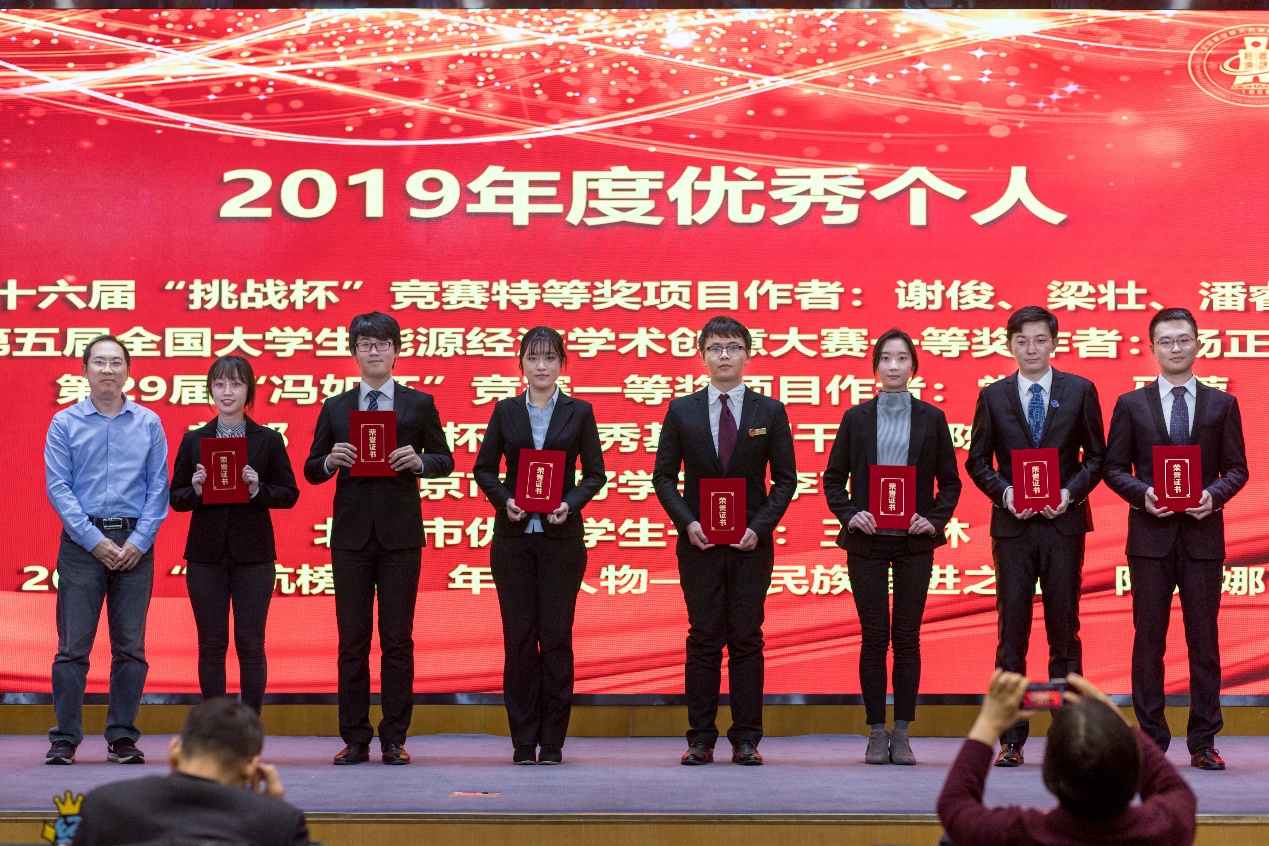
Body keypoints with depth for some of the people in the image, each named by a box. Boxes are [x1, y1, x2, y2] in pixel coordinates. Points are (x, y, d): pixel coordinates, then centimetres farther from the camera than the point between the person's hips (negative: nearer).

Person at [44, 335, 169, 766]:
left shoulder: (149, 423, 8)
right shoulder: (65, 423, 4)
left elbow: (158, 487, 4)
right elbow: (58, 487, -1)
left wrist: (138, 542, -7)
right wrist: (95, 540, -10)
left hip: (135, 545, 1)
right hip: (81, 543, -1)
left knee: (131, 647, 2)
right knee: (73, 645, -3)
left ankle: (122, 738, 9)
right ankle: (65, 739, 2)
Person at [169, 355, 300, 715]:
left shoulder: (269, 440, 2)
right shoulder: (193, 440, 5)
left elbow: (289, 493, 2)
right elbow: (175, 497, 8)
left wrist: (258, 490, -16)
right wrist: (195, 491, -13)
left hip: (253, 554, -1)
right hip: (206, 554, 1)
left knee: (251, 644, 1)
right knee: (211, 644, 4)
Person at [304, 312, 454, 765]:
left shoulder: (420, 404, 7)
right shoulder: (335, 408, 10)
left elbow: (446, 460, 6)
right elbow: (311, 471, 10)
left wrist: (419, 460, -14)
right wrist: (330, 460, -12)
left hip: (400, 534, -1)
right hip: (351, 534, 1)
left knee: (398, 639, 0)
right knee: (352, 640, 2)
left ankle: (394, 740, 5)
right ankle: (355, 740, 7)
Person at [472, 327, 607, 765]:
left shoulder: (579, 412, 4)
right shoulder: (506, 412, 7)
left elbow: (595, 473, 4)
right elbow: (483, 468, 9)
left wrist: (571, 503, -13)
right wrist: (504, 499, -8)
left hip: (561, 535, -1)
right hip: (513, 535, 1)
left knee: (556, 636, -1)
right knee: (519, 637, 1)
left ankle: (552, 741, 7)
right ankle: (523, 740, 9)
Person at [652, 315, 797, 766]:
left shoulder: (770, 412, 4)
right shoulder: (681, 411, 5)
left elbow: (785, 478, 4)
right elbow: (663, 475, 6)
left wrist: (759, 527, -9)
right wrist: (687, 522, -9)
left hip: (752, 543, 0)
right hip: (699, 543, 0)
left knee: (747, 640, 2)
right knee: (703, 640, 2)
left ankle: (746, 740, 6)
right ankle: (701, 740, 5)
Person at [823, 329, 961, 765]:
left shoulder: (931, 418, 5)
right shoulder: (856, 418, 6)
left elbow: (950, 481, 8)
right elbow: (833, 478, 8)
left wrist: (935, 520, -7)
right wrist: (849, 515, -8)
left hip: (914, 541, 0)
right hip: (868, 540, 0)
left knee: (907, 638, 1)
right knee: (873, 638, 1)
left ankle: (901, 734, 6)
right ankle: (877, 733, 6)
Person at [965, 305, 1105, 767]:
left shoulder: (1080, 391, 5)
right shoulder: (993, 396, 7)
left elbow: (1096, 455, 7)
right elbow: (977, 461, 9)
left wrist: (1071, 491, -9)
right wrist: (1005, 493, -8)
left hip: (1063, 523, 0)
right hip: (1012, 524, 0)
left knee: (1064, 629, 3)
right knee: (1012, 631, 1)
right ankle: (1011, 740, 5)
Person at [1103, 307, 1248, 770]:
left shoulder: (1222, 404, 9)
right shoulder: (1131, 405, 7)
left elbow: (1236, 468, 8)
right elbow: (1114, 467, 7)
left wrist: (1214, 494, -11)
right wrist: (1142, 493, -11)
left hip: (1202, 535, 0)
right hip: (1150, 535, 0)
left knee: (1203, 639, 1)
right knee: (1148, 639, 1)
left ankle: (1203, 743, 7)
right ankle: (1151, 740, 8)